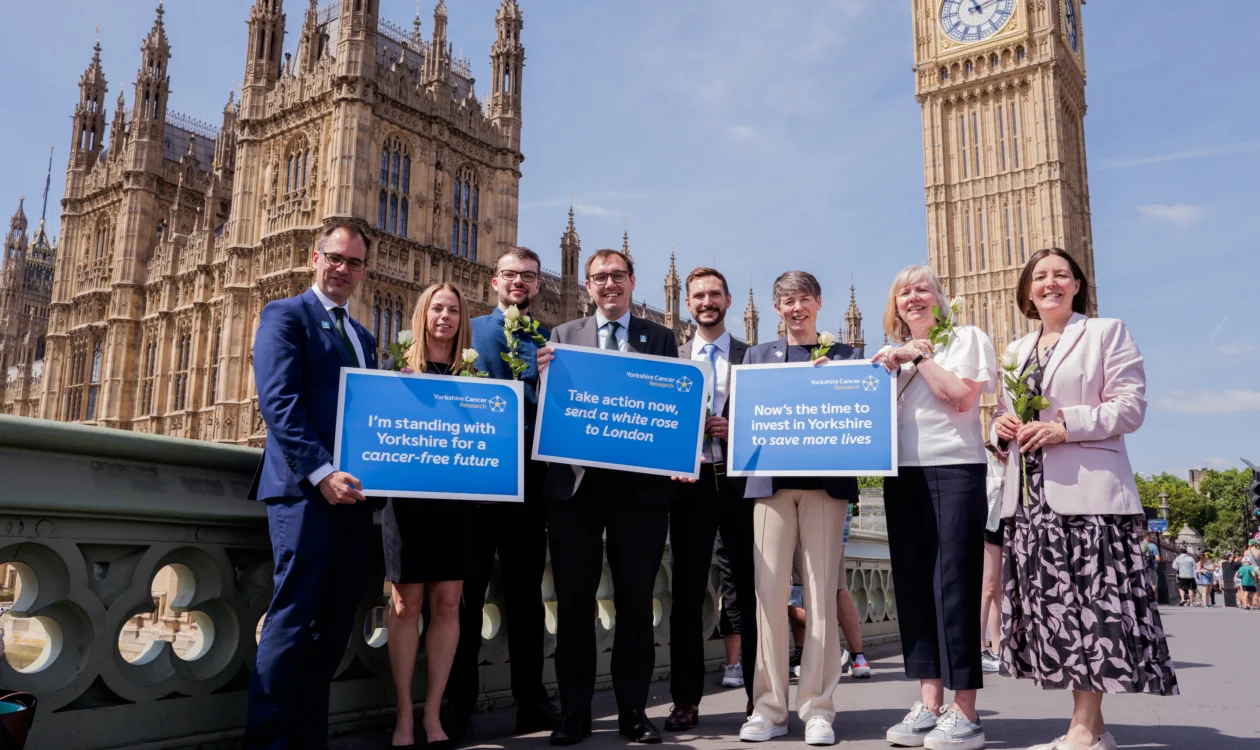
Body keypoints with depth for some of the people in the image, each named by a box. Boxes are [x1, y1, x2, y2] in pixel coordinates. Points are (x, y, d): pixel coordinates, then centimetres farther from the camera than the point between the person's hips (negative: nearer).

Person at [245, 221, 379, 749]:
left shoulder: (363, 338, 24)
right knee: (294, 618, -7)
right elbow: (278, 402, -11)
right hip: (306, 488, -7)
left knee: (335, 624, 8)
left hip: (353, 491, 7)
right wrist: (321, 473, -20)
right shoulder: (285, 315, 2)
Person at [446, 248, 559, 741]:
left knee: (525, 589, 9)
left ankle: (531, 701, 19)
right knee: (466, 589, 5)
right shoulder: (465, 330, 10)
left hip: (529, 474, 2)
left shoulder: (551, 341, 13)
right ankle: (458, 705, 15)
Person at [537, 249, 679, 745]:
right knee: (574, 601, 5)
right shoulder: (563, 337, 9)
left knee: (636, 601, 8)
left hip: (640, 483, 0)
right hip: (576, 481, 0)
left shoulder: (660, 339, 9)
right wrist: (546, 376, -15)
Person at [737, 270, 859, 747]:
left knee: (821, 593, -1)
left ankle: (818, 708, 7)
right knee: (769, 593, -2)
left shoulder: (845, 356, 14)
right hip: (771, 479, 1)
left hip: (826, 480, -1)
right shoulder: (757, 356, 17)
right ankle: (769, 707, 7)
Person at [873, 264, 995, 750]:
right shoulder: (892, 354, 20)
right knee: (913, 583, 3)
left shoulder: (967, 338, 5)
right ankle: (929, 704, 9)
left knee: (953, 583, -8)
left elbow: (962, 397, -9)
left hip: (954, 469, -5)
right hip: (902, 474, 6)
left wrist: (918, 357, -6)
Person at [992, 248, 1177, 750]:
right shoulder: (1016, 351, 21)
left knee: (1089, 604, -8)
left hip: (1087, 492, -6)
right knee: (1052, 604, 4)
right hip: (1031, 495, 6)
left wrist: (1066, 426, -17)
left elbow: (1131, 405, -5)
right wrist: (1001, 426, 0)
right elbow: (1002, 414, 24)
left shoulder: (1107, 333, 5)